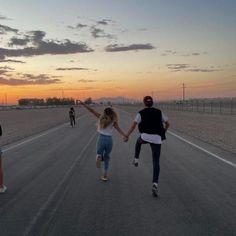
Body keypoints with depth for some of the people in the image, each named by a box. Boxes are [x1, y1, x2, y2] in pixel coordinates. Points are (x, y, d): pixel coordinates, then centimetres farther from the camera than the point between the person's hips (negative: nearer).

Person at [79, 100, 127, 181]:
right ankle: (105, 175, 18)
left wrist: (83, 104, 4)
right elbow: (119, 129, -14)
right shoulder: (113, 121, 0)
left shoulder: (101, 117, 1)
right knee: (106, 157, 20)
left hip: (101, 138, -1)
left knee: (99, 154, 16)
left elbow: (92, 110, 1)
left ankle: (99, 156, -24)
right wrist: (124, 136, -24)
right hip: (109, 140, 1)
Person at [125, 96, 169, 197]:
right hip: (156, 139, 1)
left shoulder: (141, 113, 5)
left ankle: (136, 160, 35)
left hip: (145, 137, -1)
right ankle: (155, 184, -9)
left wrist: (127, 135, -5)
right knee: (156, 162, 3)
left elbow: (134, 124, -5)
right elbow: (167, 123, 20)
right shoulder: (159, 112, 13)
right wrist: (164, 130, 38)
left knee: (138, 141, 38)